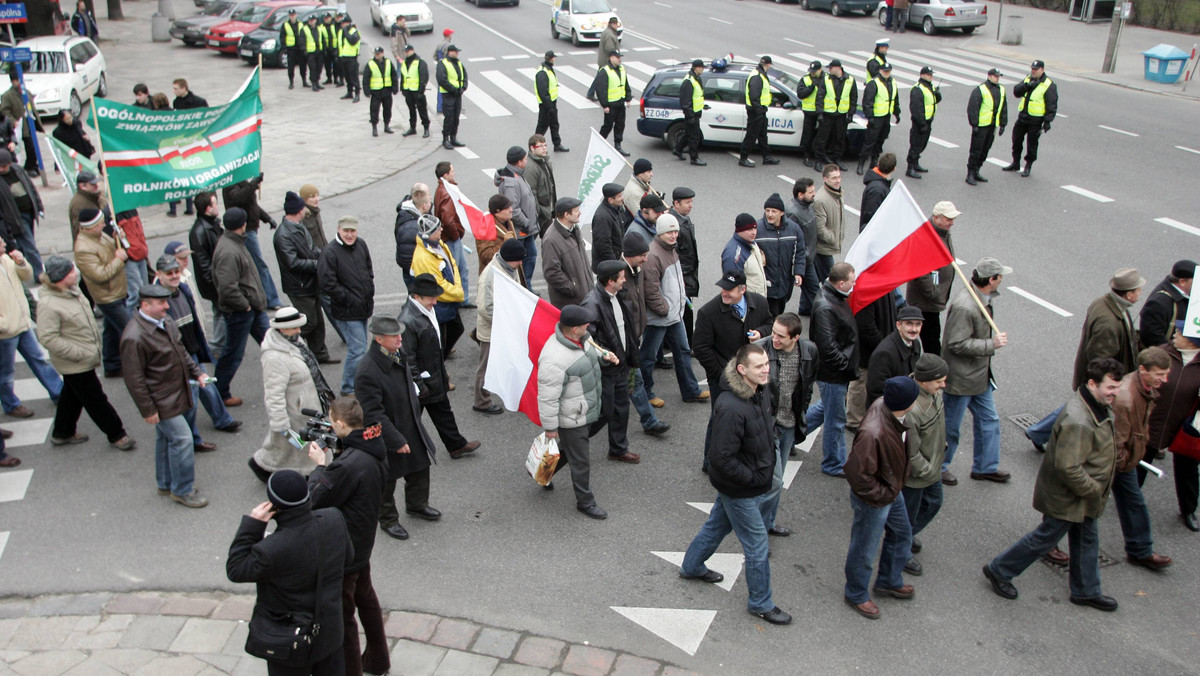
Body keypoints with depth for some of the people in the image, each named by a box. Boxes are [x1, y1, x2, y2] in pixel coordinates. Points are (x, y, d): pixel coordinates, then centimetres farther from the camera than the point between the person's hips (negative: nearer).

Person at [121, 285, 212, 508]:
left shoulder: (166, 322, 3)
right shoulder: (134, 338, -26)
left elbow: (181, 351, 20)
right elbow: (134, 379, -22)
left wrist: (196, 373, 13)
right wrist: (147, 410, -19)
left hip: (175, 392, 9)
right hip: (161, 401, -9)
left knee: (166, 438, 20)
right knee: (182, 438, -7)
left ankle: (166, 484, 35)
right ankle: (182, 490, 7)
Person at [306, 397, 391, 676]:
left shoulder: (348, 465, -33)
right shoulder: (375, 449, -5)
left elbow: (316, 500, -23)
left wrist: (320, 464, -11)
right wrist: (334, 452, -3)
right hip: (363, 542, 10)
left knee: (341, 614, 6)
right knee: (365, 599, 27)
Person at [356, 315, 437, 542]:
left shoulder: (398, 352, -7)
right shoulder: (367, 373, -32)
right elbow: (374, 414, -28)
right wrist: (397, 440, -23)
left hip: (411, 427, 8)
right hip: (386, 435, -8)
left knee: (420, 466, 24)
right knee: (386, 480, 13)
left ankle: (416, 504, 49)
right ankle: (387, 519, 36)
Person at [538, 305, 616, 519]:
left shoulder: (580, 339, -5)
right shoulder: (554, 359, -34)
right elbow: (547, 397, -27)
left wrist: (604, 355, 4)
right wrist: (550, 427, -20)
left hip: (587, 412, 9)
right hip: (572, 420, -9)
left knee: (568, 450, 28)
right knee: (580, 462, 8)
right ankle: (585, 502, 27)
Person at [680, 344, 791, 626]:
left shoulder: (761, 391, -4)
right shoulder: (731, 407, -34)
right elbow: (723, 458, -30)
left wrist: (766, 470, 12)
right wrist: (753, 479, -19)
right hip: (740, 490, -9)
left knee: (718, 525, 27)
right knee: (757, 544, 6)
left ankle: (692, 567, 49)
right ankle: (761, 604, 25)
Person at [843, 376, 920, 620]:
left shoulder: (884, 405, -14)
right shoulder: (873, 434, -41)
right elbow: (856, 473, -32)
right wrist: (883, 495, -19)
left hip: (891, 489, 9)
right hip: (873, 501, -9)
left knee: (901, 535, 28)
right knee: (865, 549, 14)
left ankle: (889, 582, 52)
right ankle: (856, 594, 39)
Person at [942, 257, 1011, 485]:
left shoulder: (982, 299, 3)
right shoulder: (964, 307, -29)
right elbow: (957, 344, -28)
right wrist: (991, 344, -24)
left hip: (980, 375, 10)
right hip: (960, 379, -10)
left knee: (988, 420, 17)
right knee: (950, 427, 6)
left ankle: (985, 467, 31)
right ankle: (938, 467, 25)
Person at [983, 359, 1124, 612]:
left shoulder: (1099, 407, 0)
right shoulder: (1077, 422, -34)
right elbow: (1068, 468, -34)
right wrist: (1095, 490, -20)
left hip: (1083, 494, 10)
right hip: (1066, 496, -10)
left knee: (1087, 539, 20)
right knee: (1046, 537, 5)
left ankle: (1086, 591, 38)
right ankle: (999, 571, 22)